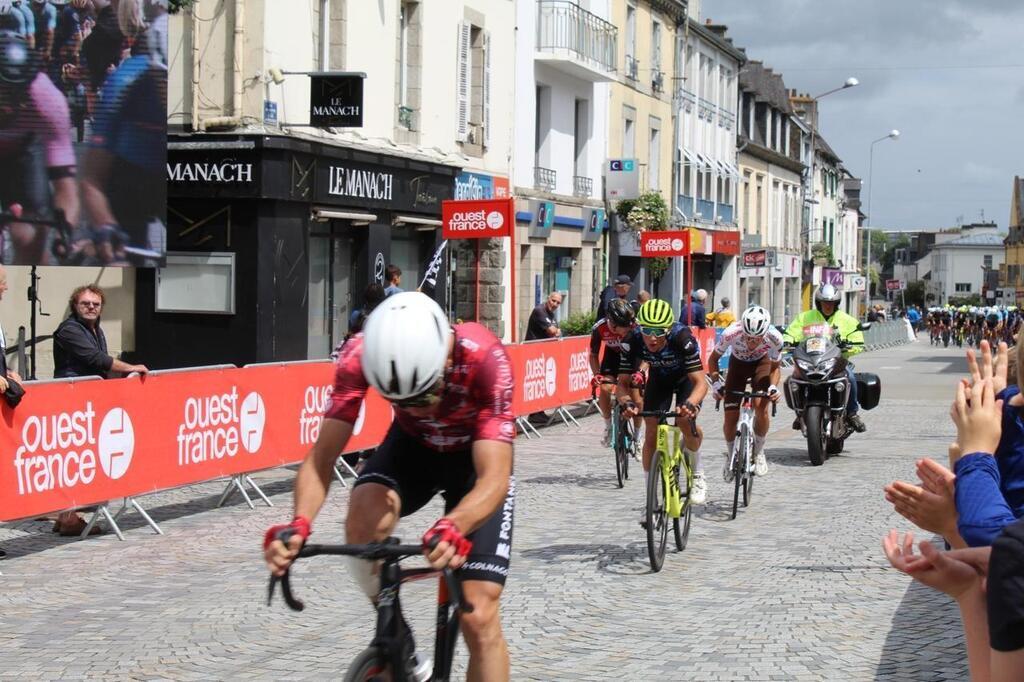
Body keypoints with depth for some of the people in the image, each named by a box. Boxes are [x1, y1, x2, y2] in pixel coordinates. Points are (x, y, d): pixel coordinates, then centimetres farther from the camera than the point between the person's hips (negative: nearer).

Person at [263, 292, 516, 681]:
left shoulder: (485, 358, -37)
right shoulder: (361, 356, -31)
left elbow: (494, 478, -42)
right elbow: (323, 456, -30)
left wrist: (453, 528, -63)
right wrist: (299, 524, -49)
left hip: (476, 456, -2)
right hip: (412, 446, 2)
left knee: (479, 616, -13)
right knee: (364, 518, -34)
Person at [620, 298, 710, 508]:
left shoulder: (682, 338, -40)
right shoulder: (633, 340, -32)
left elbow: (701, 383, -41)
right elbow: (623, 382, -27)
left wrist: (691, 404, -61)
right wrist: (627, 402, -48)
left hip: (686, 377, -2)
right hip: (658, 377, 3)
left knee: (686, 423, -25)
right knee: (652, 432, -9)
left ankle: (697, 473, 5)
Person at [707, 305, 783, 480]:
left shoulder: (774, 338, -34)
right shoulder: (731, 333, -37)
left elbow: (775, 366, -13)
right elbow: (713, 358, -17)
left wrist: (773, 386, -30)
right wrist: (715, 382, -30)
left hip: (761, 363, 0)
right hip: (738, 363, 0)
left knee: (762, 408, -23)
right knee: (730, 417, -8)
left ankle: (759, 451, 1)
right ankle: (730, 455, 20)